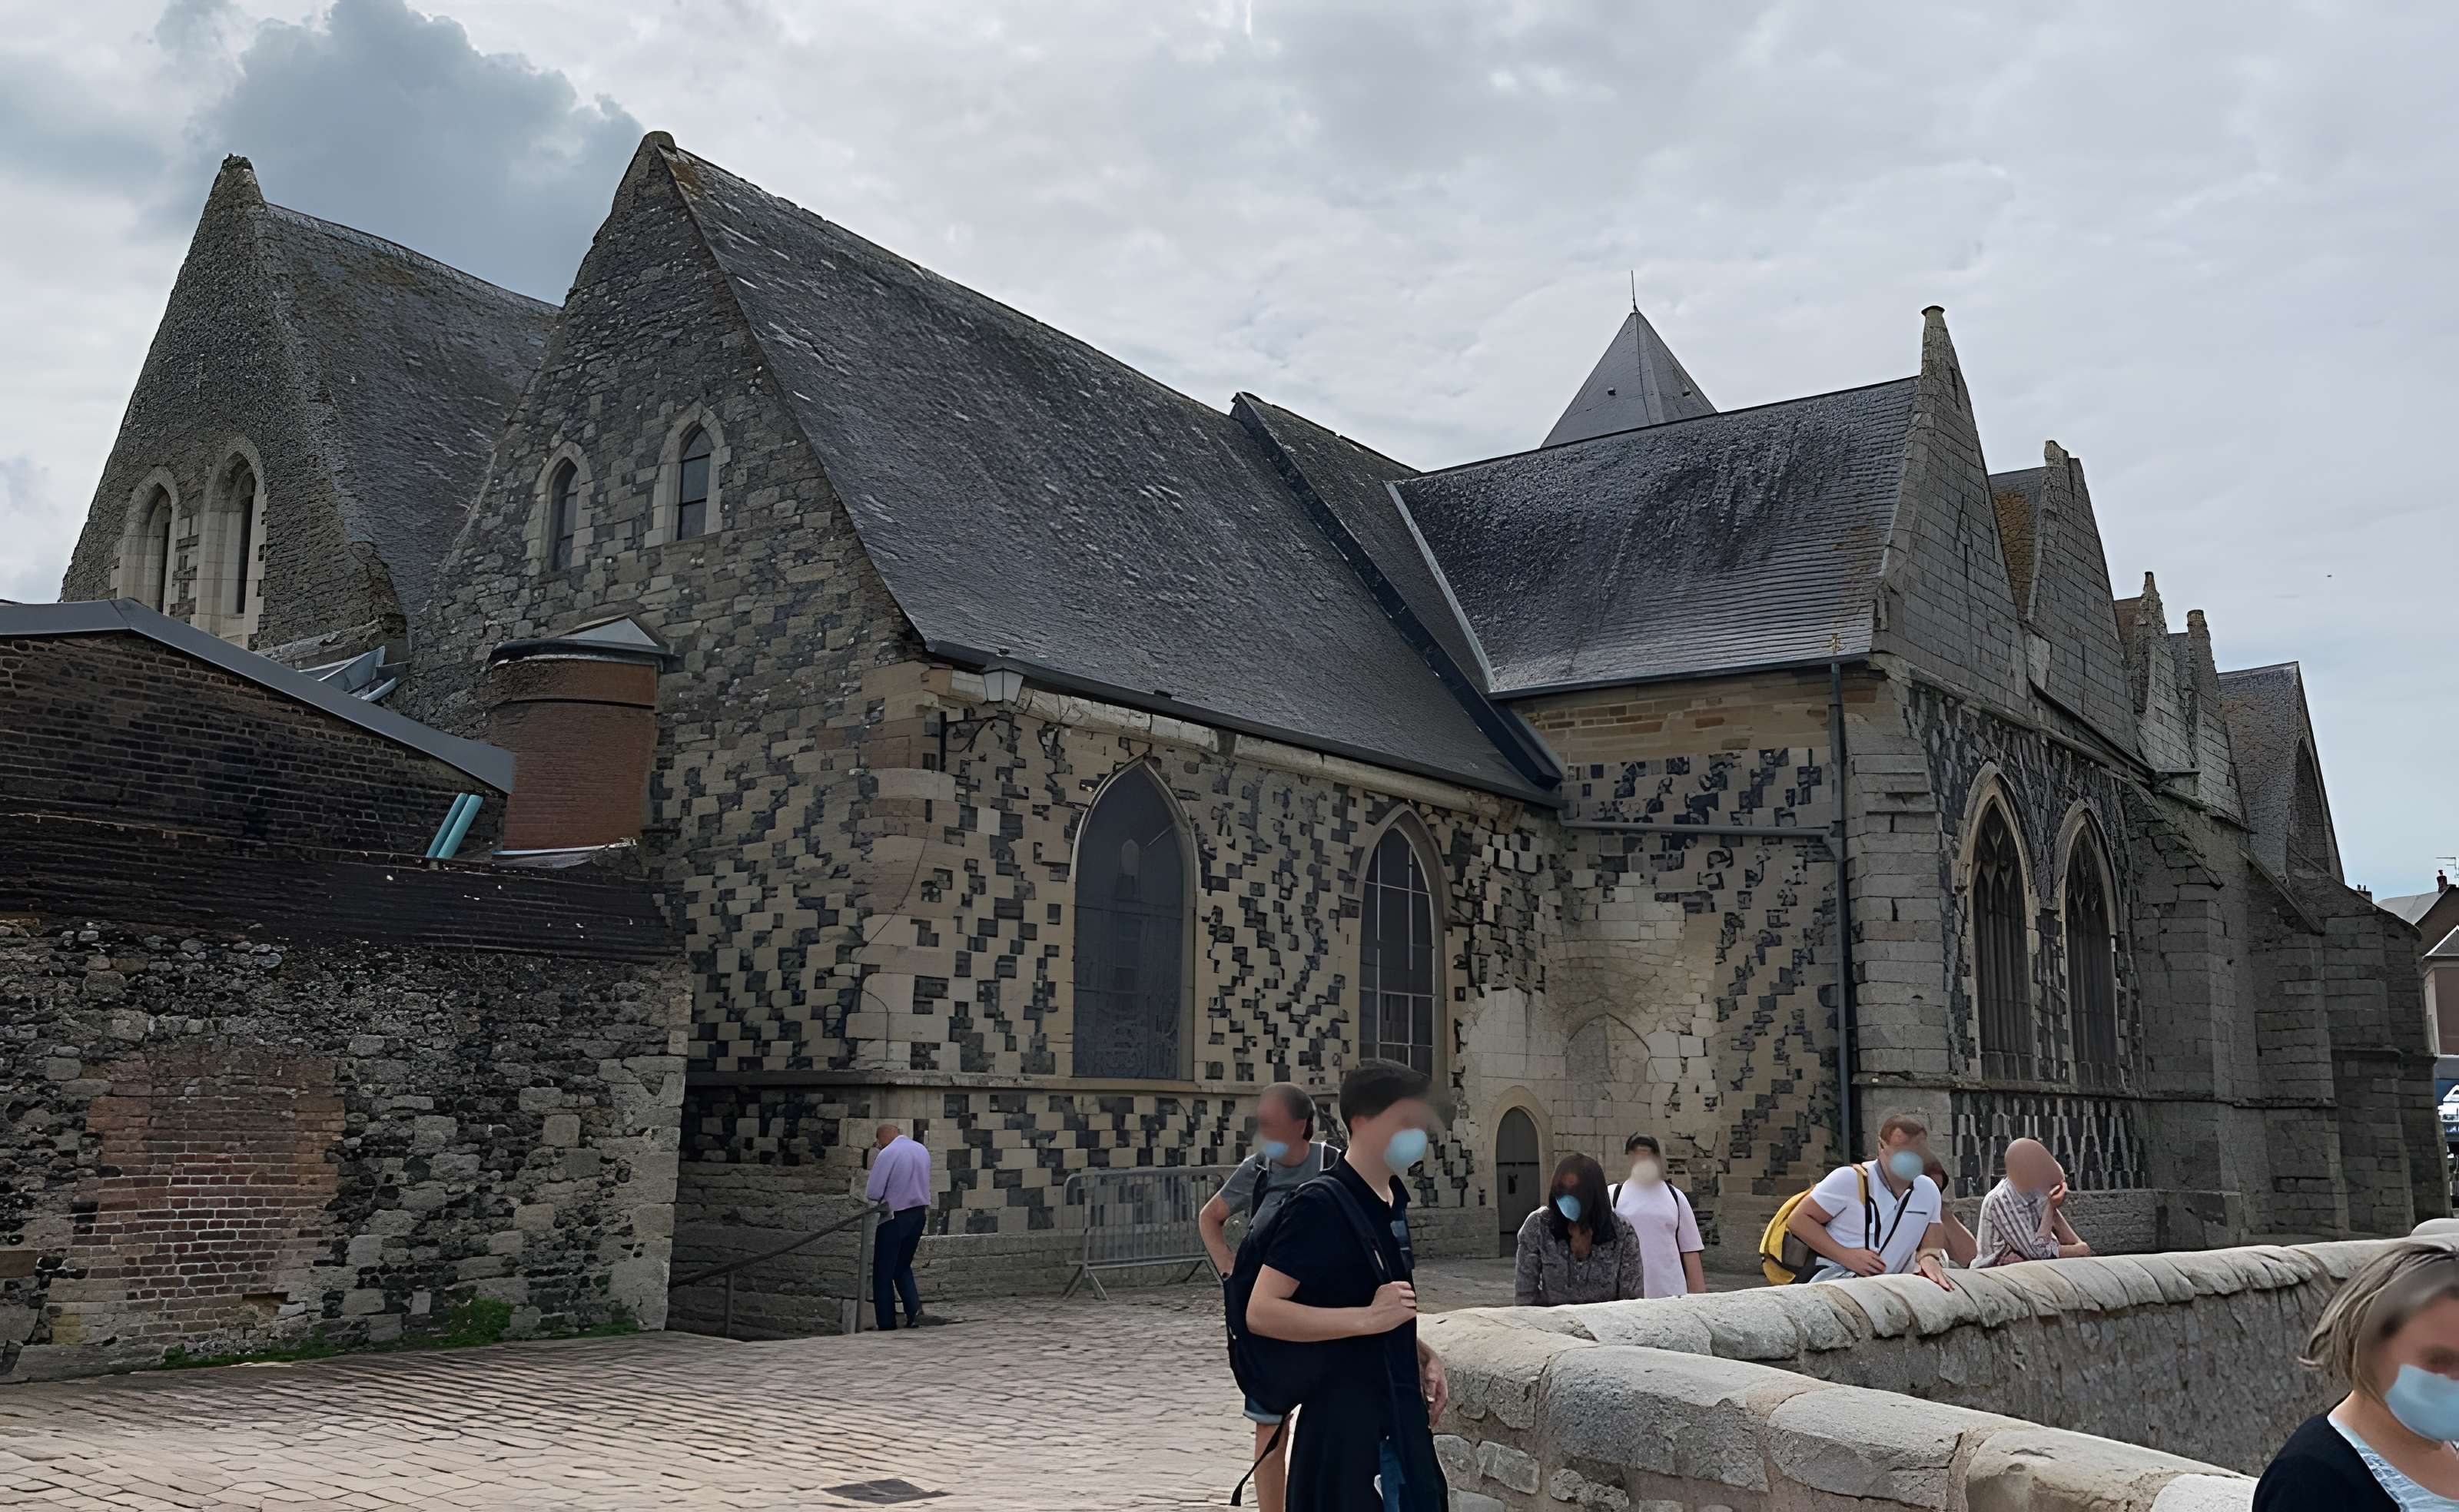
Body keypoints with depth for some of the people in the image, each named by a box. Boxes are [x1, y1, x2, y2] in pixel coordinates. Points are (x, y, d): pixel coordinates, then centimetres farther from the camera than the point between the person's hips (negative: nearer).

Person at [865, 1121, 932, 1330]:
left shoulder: (887, 1154, -16)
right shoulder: (922, 1150, 6)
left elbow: (873, 1193, -18)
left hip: (895, 1217, -7)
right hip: (919, 1213, 7)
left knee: (883, 1273, 7)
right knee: (903, 1267, 20)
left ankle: (887, 1324, 9)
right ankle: (914, 1309, 1)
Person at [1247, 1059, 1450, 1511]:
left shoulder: (1393, 1202, 12)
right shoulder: (1321, 1204, -15)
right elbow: (1261, 1312, -21)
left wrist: (1421, 1356, 6)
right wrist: (1368, 1318, -25)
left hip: (1401, 1414, 8)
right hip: (1347, 1421, -8)